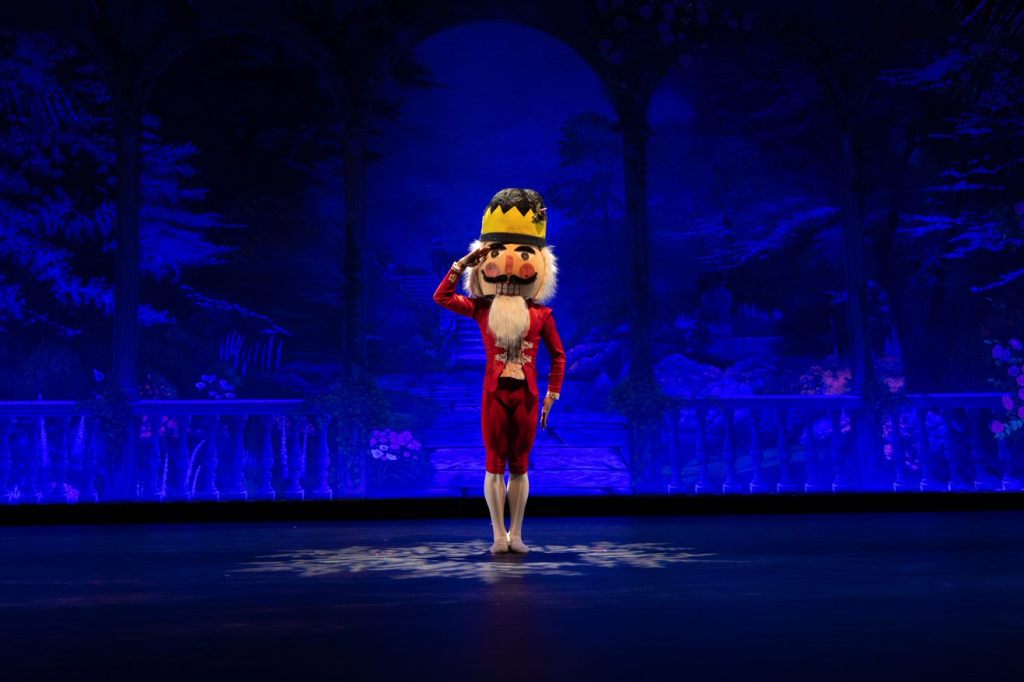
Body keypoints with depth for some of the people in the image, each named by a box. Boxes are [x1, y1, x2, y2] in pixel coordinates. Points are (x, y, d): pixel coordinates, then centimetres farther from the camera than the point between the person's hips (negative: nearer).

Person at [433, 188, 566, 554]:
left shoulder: (541, 314, 4)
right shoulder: (482, 308, 3)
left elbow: (558, 355, 9)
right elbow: (441, 297, -6)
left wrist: (552, 395, 4)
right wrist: (462, 264, -7)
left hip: (526, 396, 1)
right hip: (495, 395, -1)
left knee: (519, 467, 7)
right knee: (495, 466, 4)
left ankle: (516, 534, 12)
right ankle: (499, 535, 9)